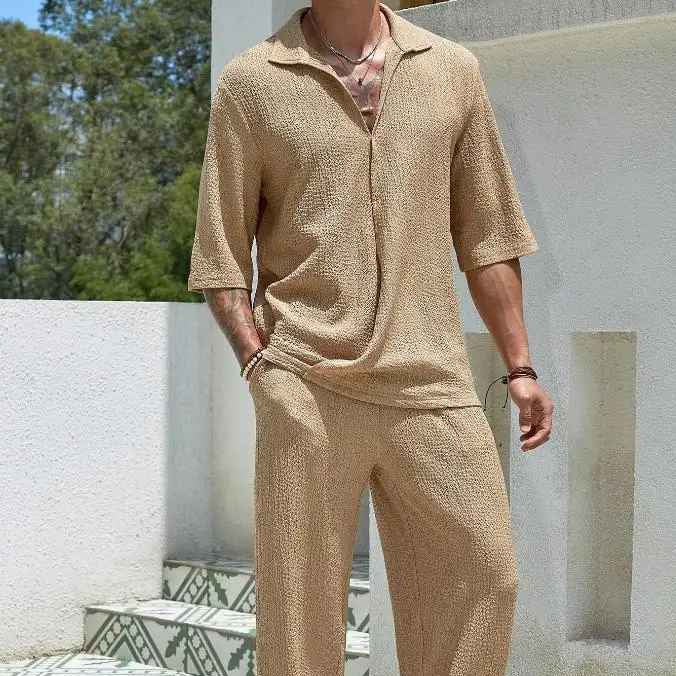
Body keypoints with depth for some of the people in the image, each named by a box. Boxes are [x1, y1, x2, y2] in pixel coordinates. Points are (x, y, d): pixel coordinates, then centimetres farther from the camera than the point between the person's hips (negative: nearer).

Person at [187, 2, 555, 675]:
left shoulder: (453, 71, 13)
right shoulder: (250, 83, 6)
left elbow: (486, 235, 15)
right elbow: (220, 254, 5)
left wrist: (519, 367, 10)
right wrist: (259, 363, -7)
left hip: (431, 380, 3)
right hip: (307, 386, -2)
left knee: (483, 578, 1)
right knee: (300, 603, 1)